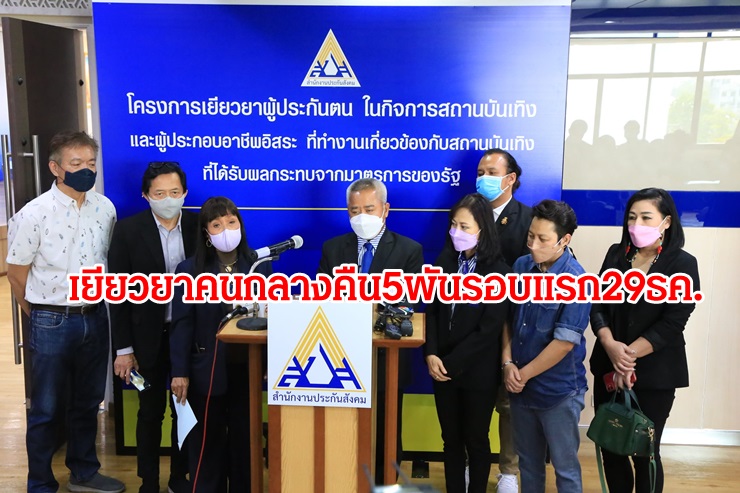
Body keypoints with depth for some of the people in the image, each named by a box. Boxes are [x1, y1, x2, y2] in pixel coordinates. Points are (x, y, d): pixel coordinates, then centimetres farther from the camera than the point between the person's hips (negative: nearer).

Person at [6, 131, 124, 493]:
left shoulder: (105, 208, -1)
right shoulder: (34, 214, -13)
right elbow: (16, 272, -4)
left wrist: (93, 308, 13)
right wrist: (45, 315, 5)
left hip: (95, 319, 4)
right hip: (52, 324, -4)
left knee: (87, 404, 18)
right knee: (47, 409, 10)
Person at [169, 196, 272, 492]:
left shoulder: (259, 265, 3)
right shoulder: (190, 269, -3)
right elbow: (182, 324, -5)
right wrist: (179, 372, -9)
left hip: (248, 366, 2)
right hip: (207, 369, -2)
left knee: (245, 439, 13)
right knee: (207, 443, 9)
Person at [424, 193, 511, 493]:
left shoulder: (497, 272, -11)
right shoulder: (445, 262, 2)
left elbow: (489, 329, -14)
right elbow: (432, 311, 3)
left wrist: (452, 364, -15)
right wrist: (431, 355, -10)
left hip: (477, 372, -4)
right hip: (443, 368, 4)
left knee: (476, 440, 12)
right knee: (451, 438, 15)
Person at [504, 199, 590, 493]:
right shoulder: (521, 266, -1)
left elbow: (564, 342, -19)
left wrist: (524, 374, -12)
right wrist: (508, 363, -5)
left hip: (558, 391, -5)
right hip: (521, 387, 5)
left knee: (565, 467, 11)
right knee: (528, 462, 21)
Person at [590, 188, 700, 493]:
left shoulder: (682, 264, -6)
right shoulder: (616, 254, 5)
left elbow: (671, 324, -13)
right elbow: (597, 304, -1)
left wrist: (629, 355, -19)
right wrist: (611, 346, -17)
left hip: (654, 373, -3)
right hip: (608, 367, 4)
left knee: (644, 452, 7)